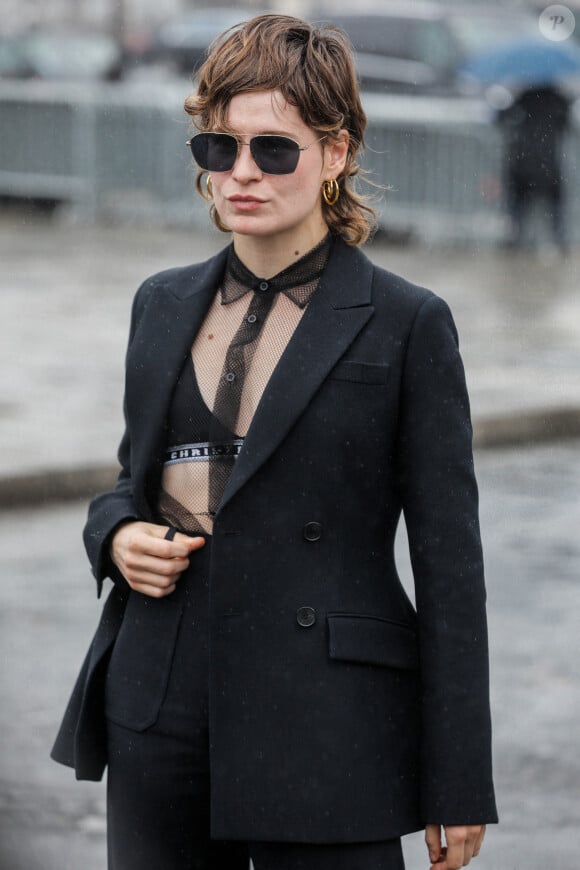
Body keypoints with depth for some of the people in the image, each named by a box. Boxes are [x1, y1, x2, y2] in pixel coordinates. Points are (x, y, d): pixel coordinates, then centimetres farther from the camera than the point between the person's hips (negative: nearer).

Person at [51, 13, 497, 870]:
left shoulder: (406, 324, -3)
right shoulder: (164, 305, 13)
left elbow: (448, 562, -4)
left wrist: (456, 786, -6)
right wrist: (117, 535, -1)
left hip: (325, 727, -5)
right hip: (159, 715, 5)